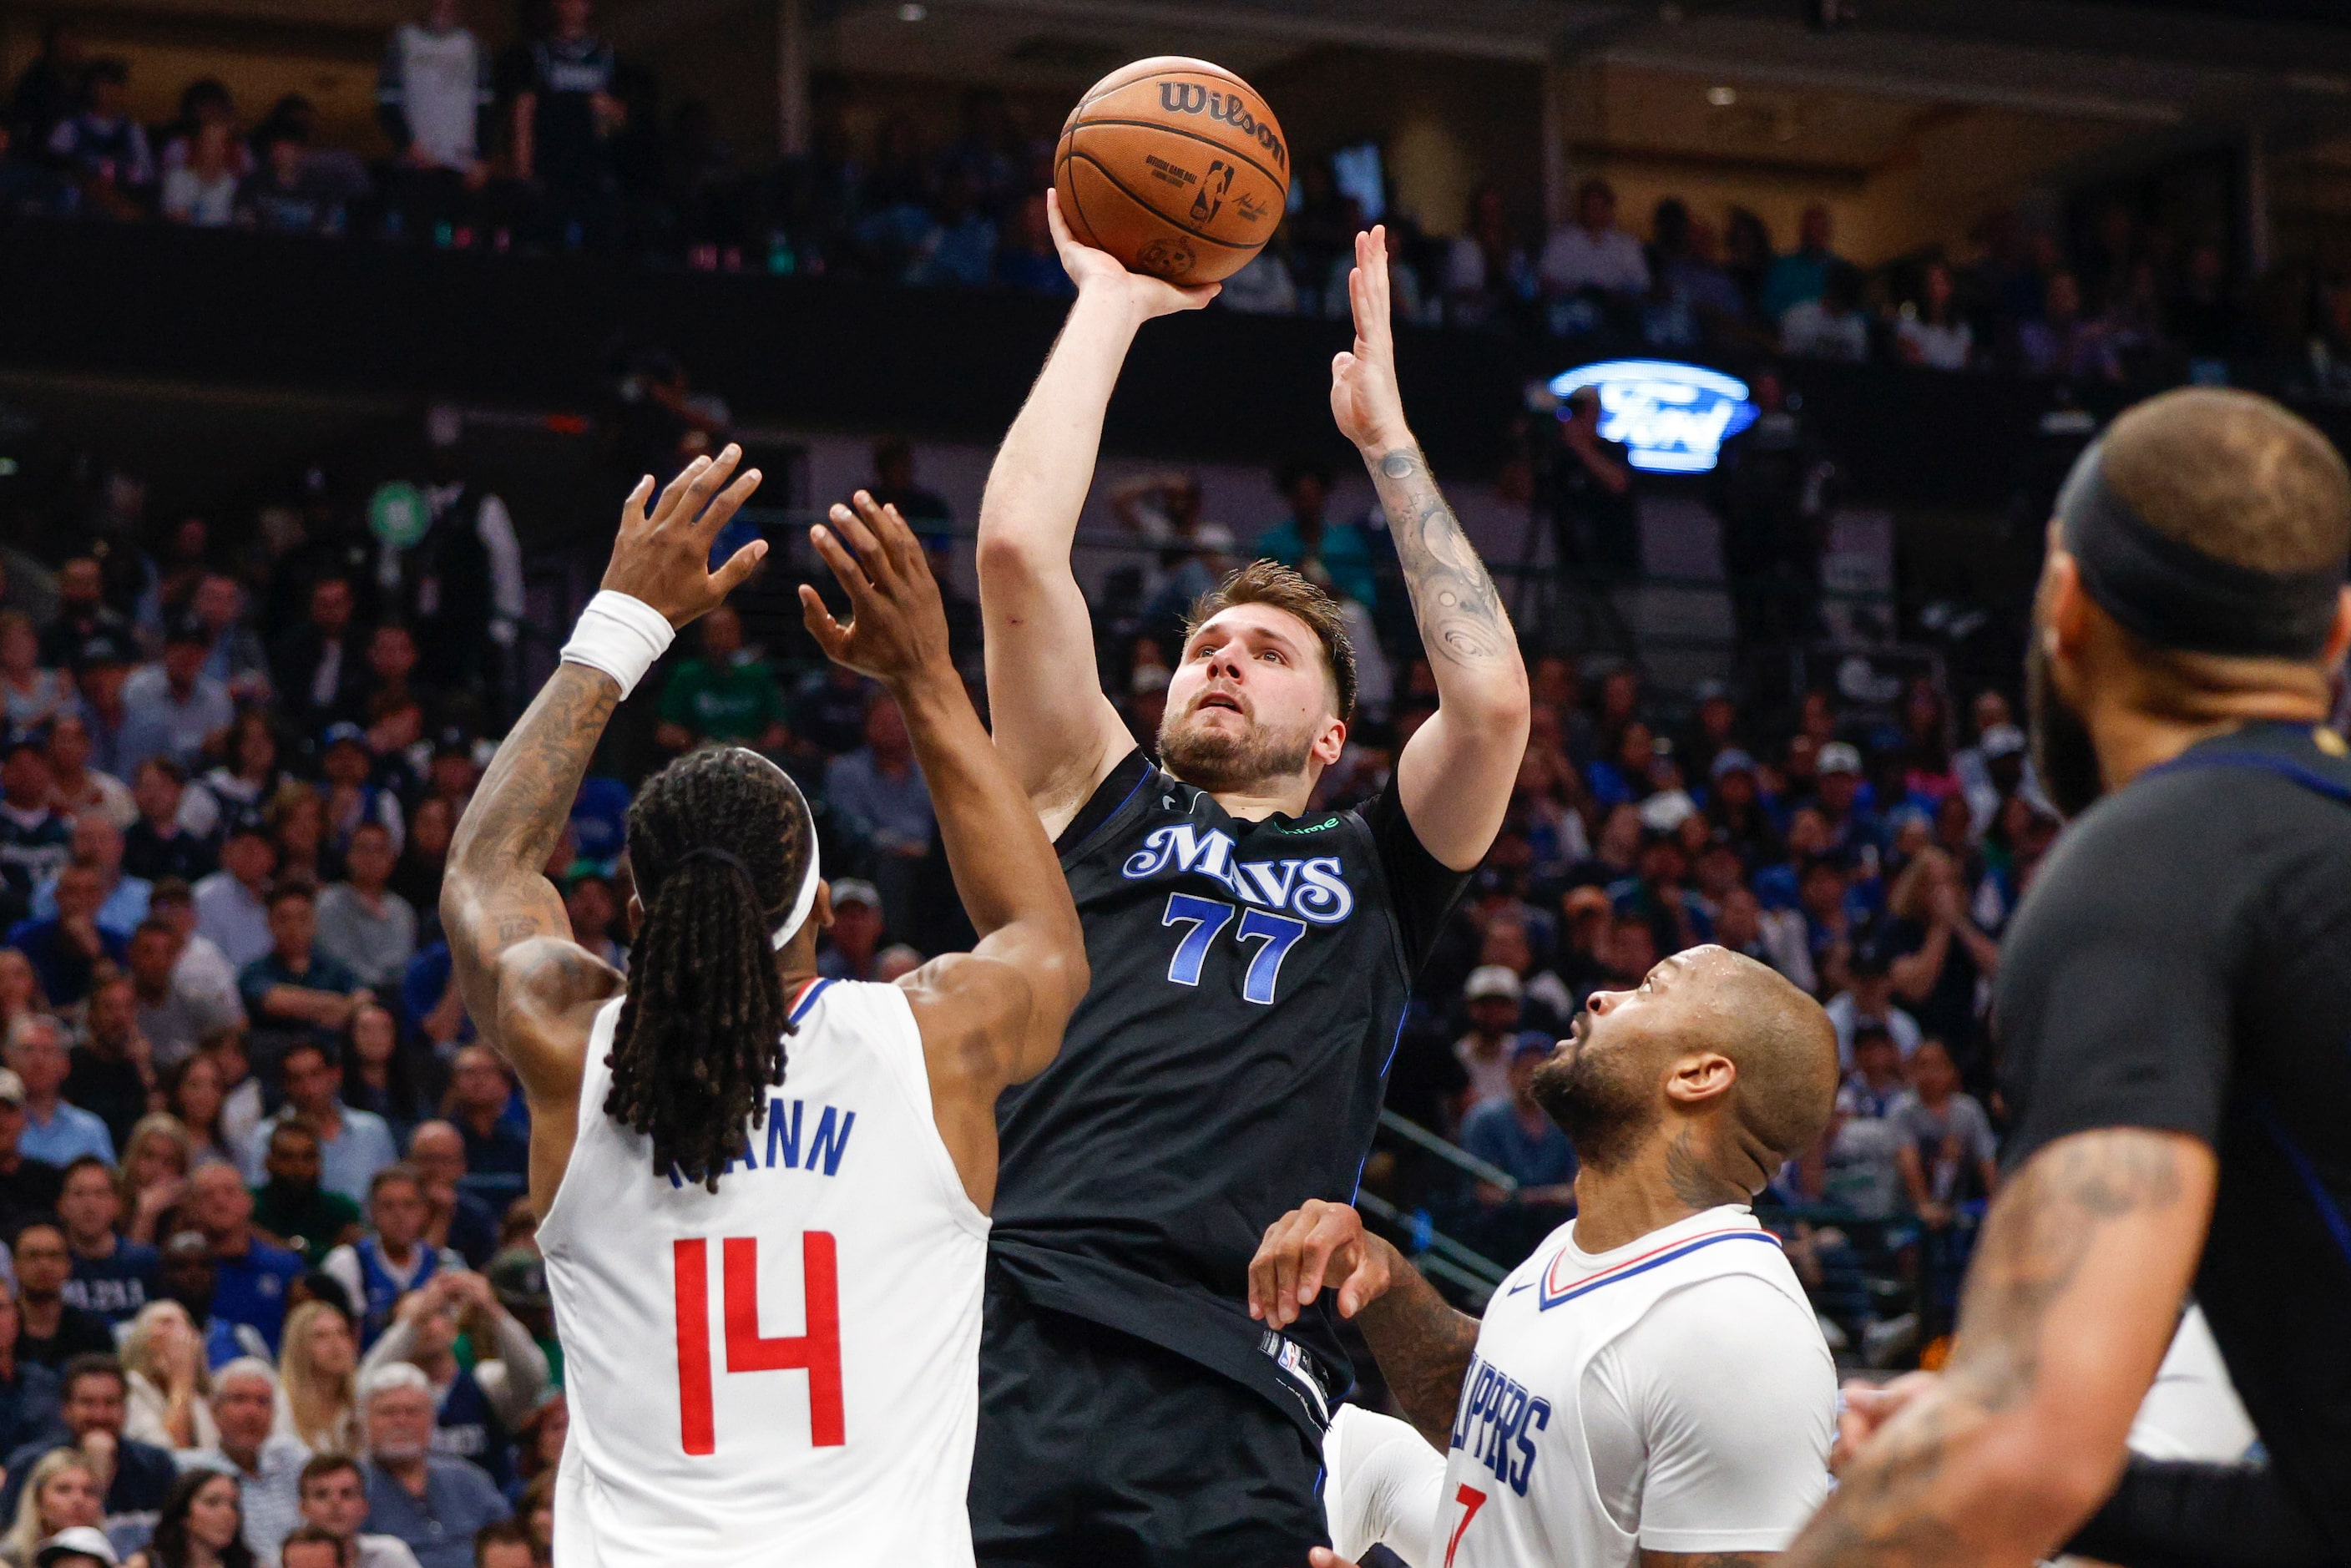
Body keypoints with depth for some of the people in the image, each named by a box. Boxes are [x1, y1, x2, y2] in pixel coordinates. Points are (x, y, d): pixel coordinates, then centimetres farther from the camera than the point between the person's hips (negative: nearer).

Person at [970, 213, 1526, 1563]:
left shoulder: (1372, 874, 24)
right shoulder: (1101, 814, 23)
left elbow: (1495, 702, 7)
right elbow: (1019, 549, 13)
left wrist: (1385, 434, 17)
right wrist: (1111, 303, 21)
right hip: (1011, 1356, 0)